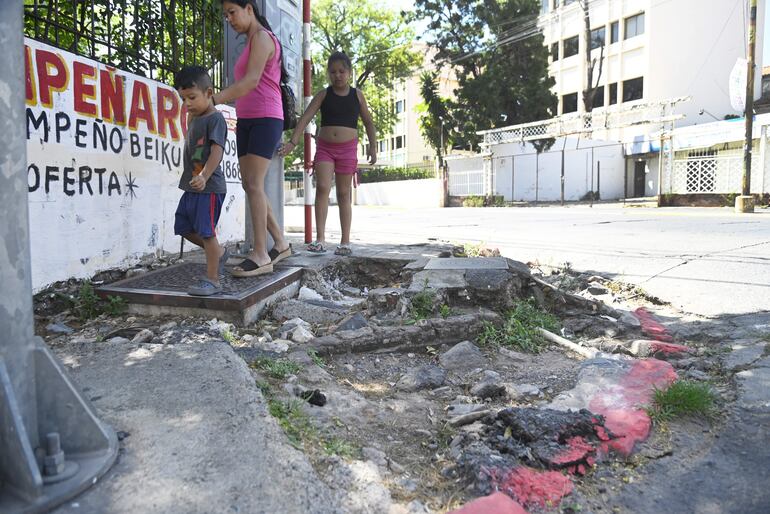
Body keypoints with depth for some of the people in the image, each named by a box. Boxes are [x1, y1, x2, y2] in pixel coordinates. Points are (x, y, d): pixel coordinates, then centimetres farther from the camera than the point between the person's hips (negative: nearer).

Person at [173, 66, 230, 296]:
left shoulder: (215, 119, -10)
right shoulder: (194, 118, 18)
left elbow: (217, 151, -24)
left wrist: (204, 176, -35)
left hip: (210, 188, -10)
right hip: (192, 188, 10)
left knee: (206, 232, -6)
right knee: (184, 228, 15)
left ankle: (212, 279, 3)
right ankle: (218, 253, 31)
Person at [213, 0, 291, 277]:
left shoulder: (262, 37, -3)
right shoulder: (249, 44, 25)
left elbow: (252, 81, -18)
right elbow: (244, 86, 17)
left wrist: (212, 100, -24)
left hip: (265, 118, -9)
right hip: (246, 120, 9)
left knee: (254, 184, -16)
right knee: (249, 185, 5)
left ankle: (261, 256, -15)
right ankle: (280, 243, 13)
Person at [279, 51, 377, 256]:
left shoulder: (357, 95, 7)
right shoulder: (323, 95, 4)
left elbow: (368, 122, 14)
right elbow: (306, 117, -5)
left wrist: (373, 147, 5)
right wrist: (292, 141, -16)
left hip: (348, 148, 0)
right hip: (325, 147, 0)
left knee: (344, 194, 3)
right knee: (322, 187, -15)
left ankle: (345, 241, 6)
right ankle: (320, 239, -15)